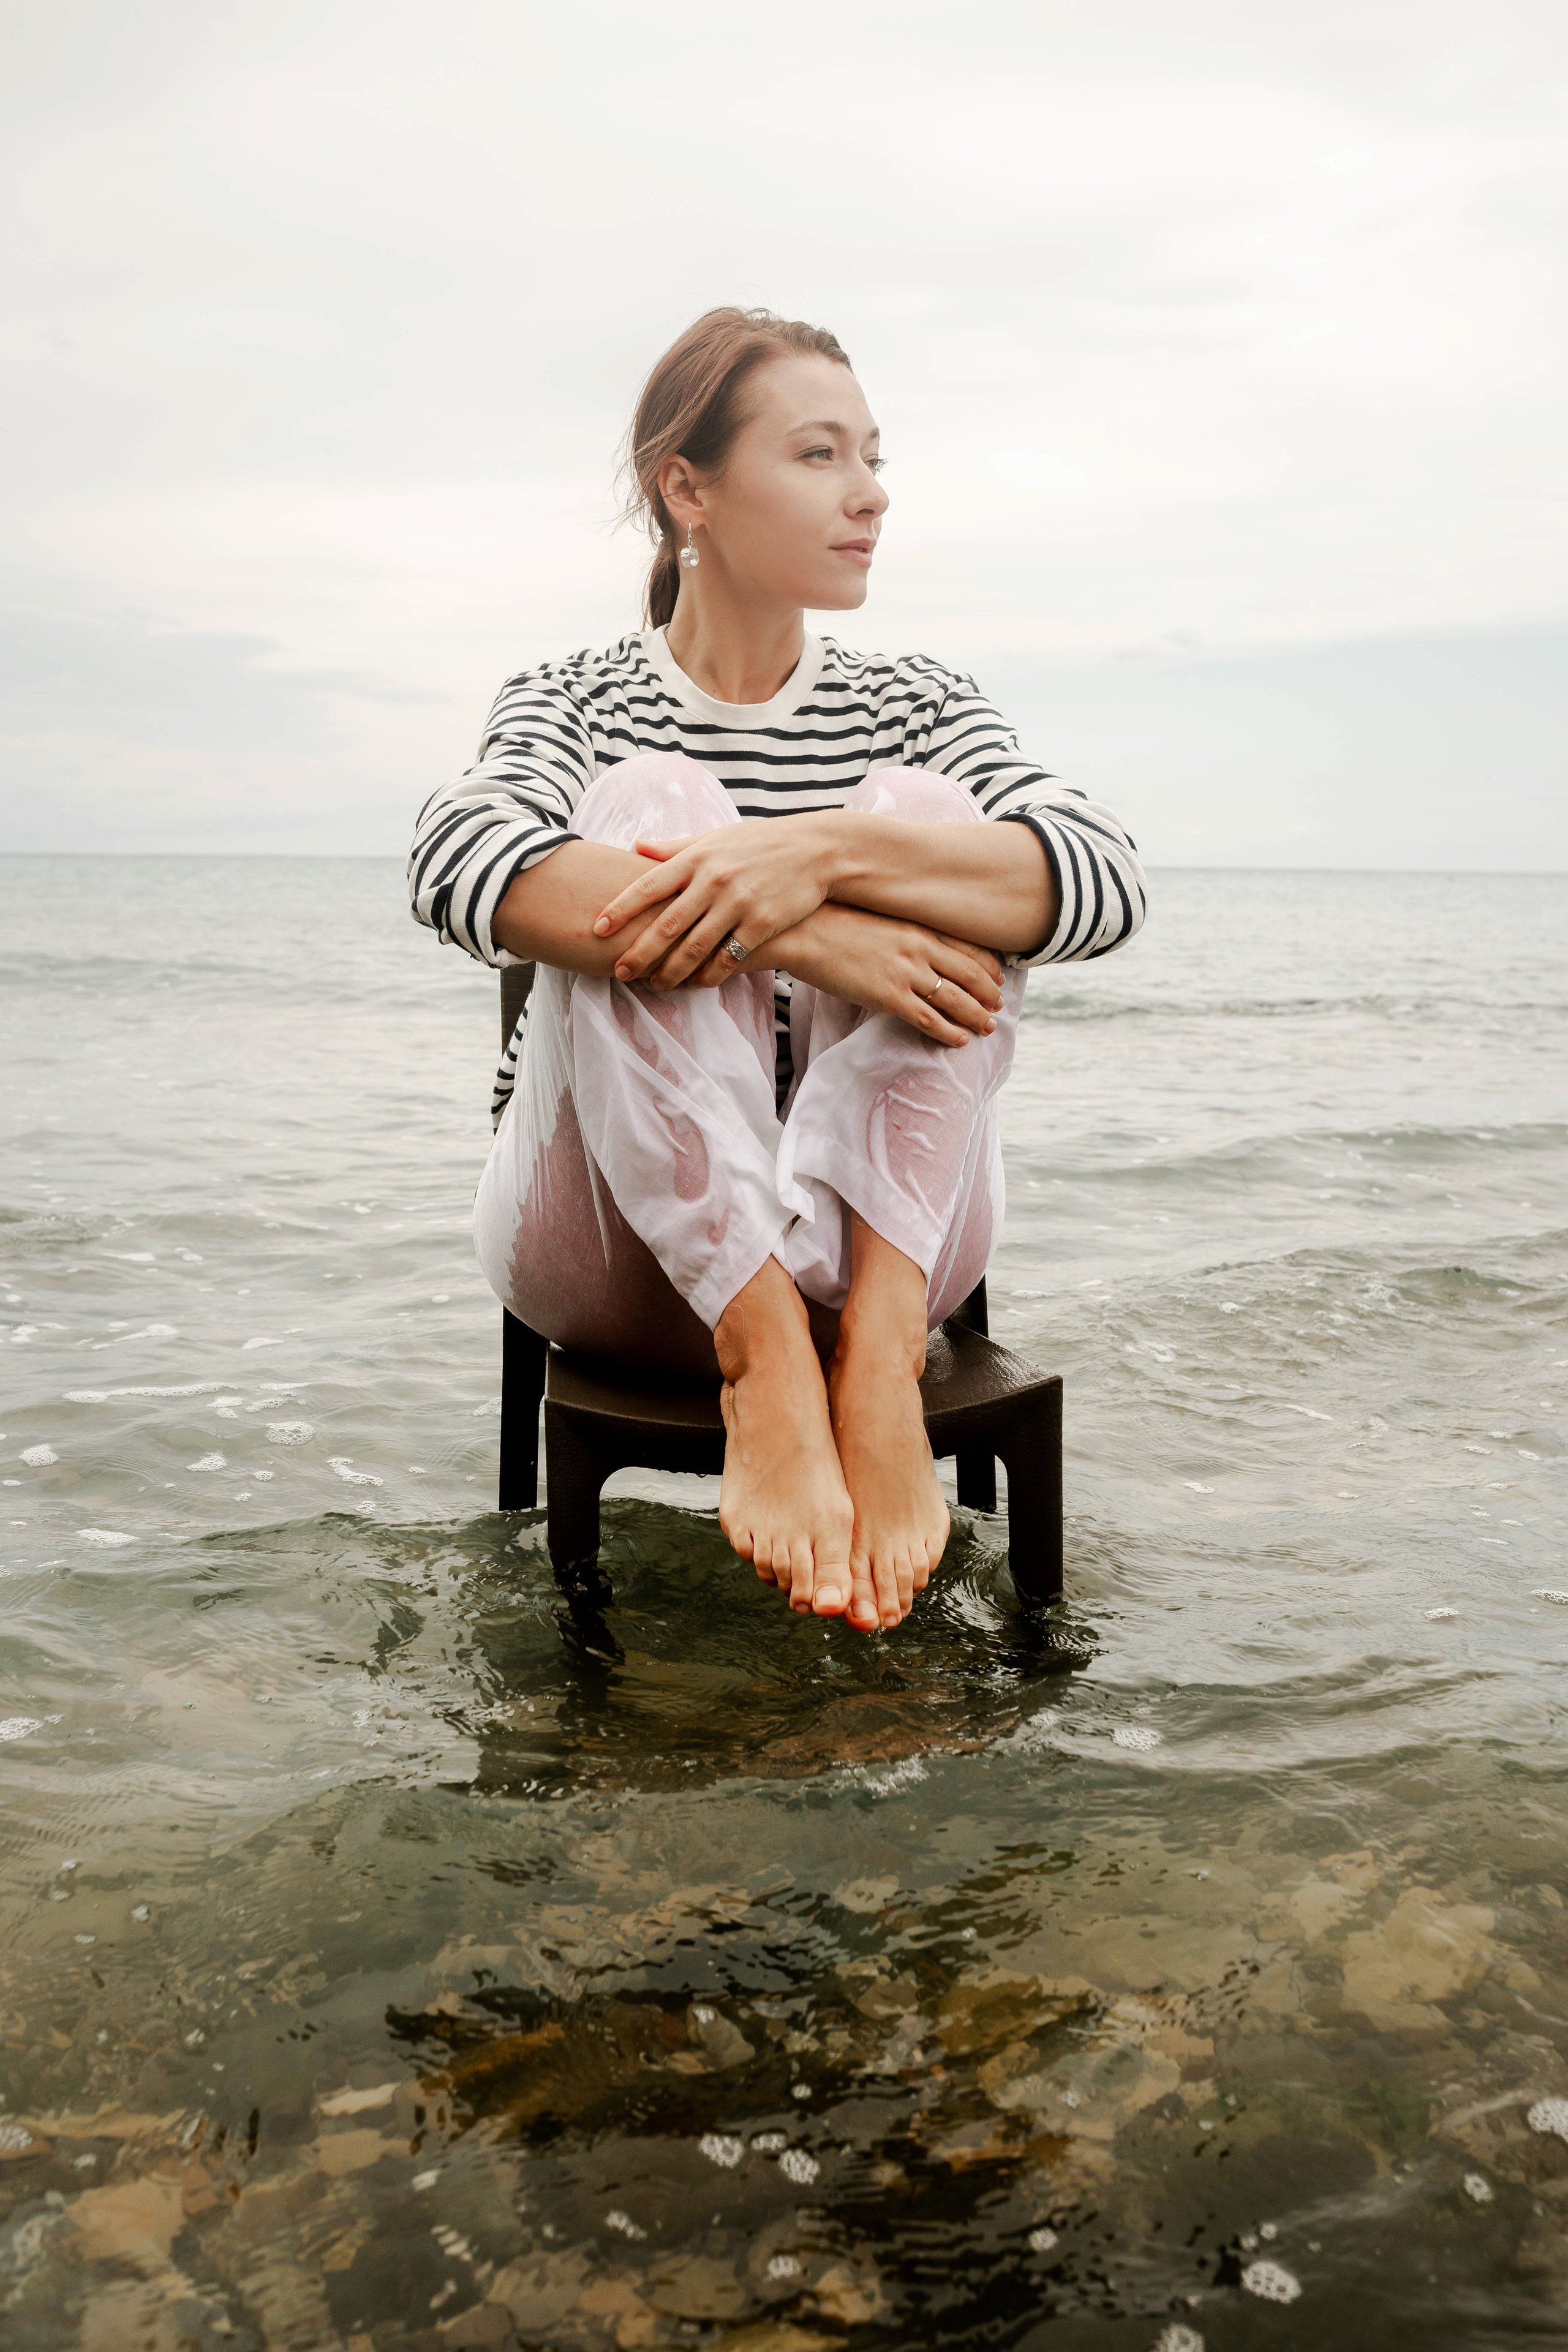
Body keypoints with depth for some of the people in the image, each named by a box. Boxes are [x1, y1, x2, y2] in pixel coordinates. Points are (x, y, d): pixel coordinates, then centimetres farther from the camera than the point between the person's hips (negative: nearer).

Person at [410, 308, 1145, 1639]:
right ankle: (767, 1365, -36)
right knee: (650, 802, -21)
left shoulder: (912, 705, 10)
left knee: (920, 819, -17)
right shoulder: (577, 704, 5)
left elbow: (1108, 883, -12)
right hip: (627, 1249, -1)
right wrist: (796, 933, -32)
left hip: (876, 1232, 2)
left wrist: (825, 850, -29)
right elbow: (458, 865, -21)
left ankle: (878, 1351, -34)